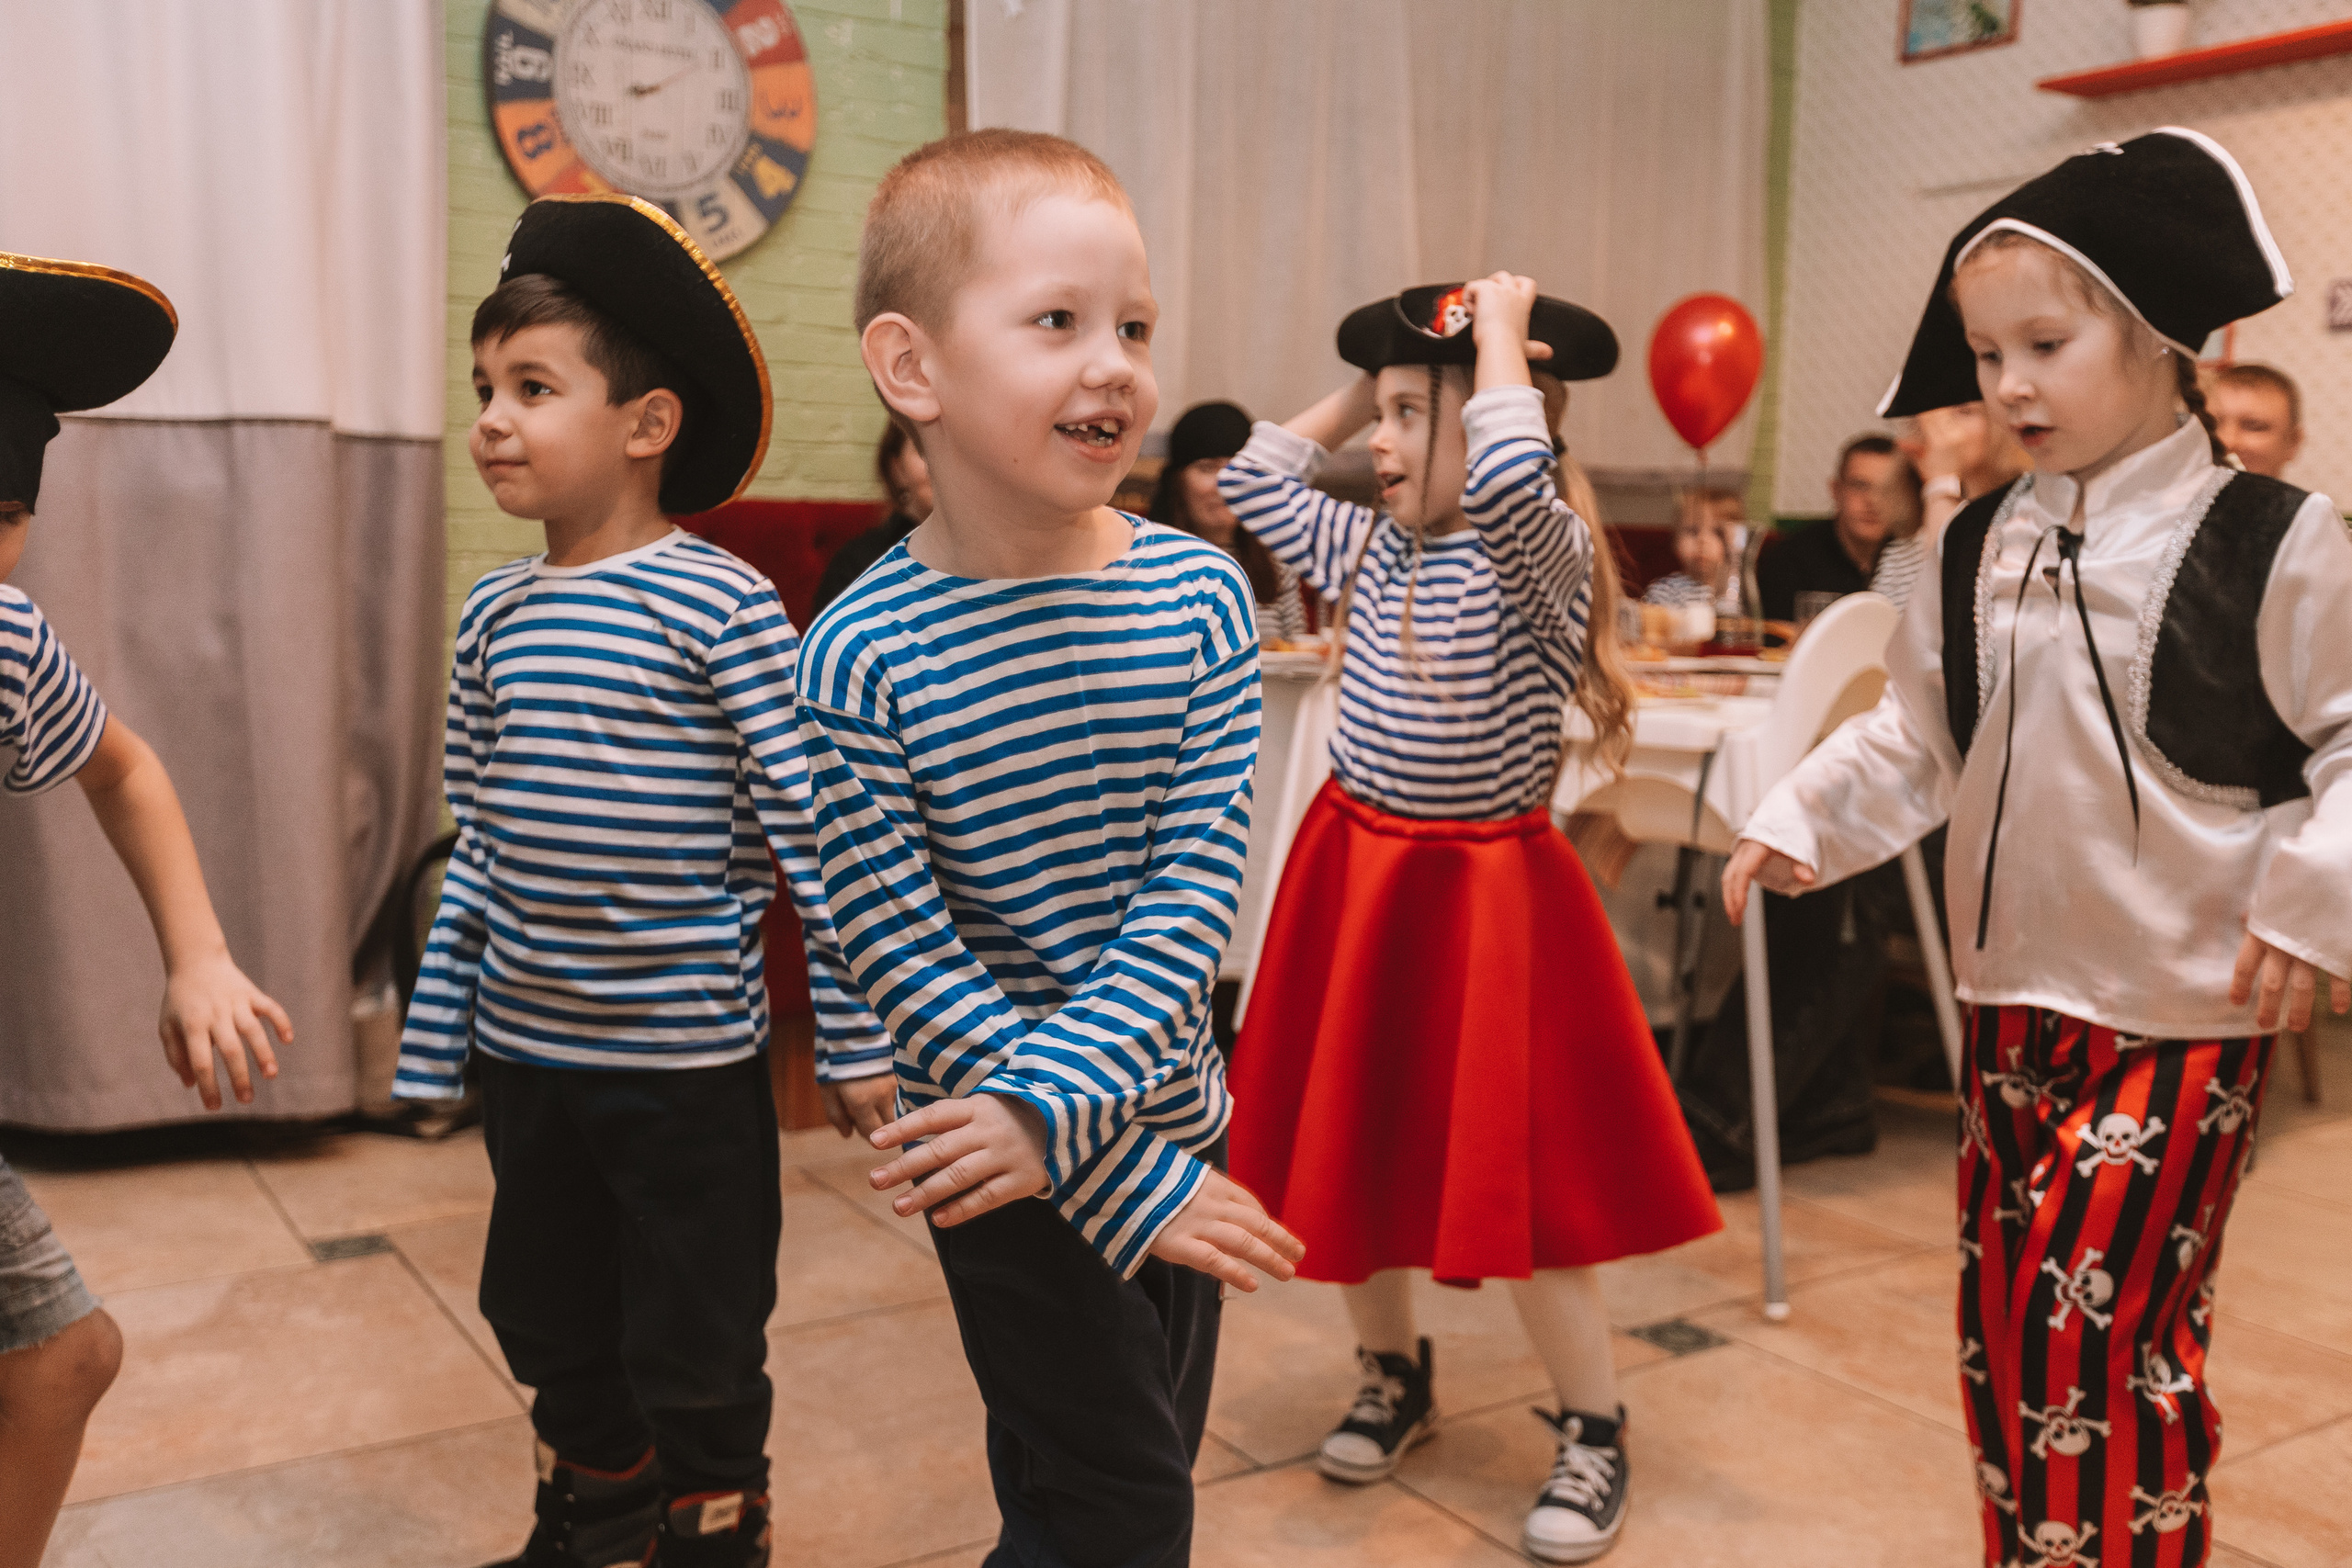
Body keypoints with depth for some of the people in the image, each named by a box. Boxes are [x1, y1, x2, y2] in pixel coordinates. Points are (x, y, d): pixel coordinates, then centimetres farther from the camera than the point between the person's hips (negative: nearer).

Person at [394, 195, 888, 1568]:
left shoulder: (724, 607, -15)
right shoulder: (493, 612, 4)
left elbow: (814, 838, -15)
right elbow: (477, 847, 9)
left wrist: (858, 1039, -14)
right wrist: (436, 1036, 11)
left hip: (688, 1059, -6)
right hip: (528, 1052, 6)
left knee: (694, 1350, 9)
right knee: (548, 1314, 23)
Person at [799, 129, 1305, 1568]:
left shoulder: (1202, 597, -8)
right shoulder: (864, 654, -18)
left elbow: (1200, 886, -11)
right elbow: (901, 951, -17)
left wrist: (1053, 1099, -23)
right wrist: (1124, 1178, -18)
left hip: (1175, 1118, 4)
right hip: (1013, 1169, -4)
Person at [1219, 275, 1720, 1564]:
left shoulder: (1542, 557, -13)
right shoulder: (1370, 550, 6)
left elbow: (1507, 484, -35)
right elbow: (1251, 478, 15)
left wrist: (1500, 333, -21)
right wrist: (1357, 390, 10)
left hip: (1485, 889, -6)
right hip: (1353, 875, 7)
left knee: (1515, 1170, -2)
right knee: (1353, 1144, 14)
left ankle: (1591, 1429, 17)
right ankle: (1394, 1375, 36)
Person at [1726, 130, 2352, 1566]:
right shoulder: (1981, 552, 6)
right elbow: (1918, 736, 13)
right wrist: (1802, 821, 4)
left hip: (2179, 1016, -6)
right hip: (2014, 999, 6)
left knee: (2102, 1334, -6)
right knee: (2001, 1324, 14)